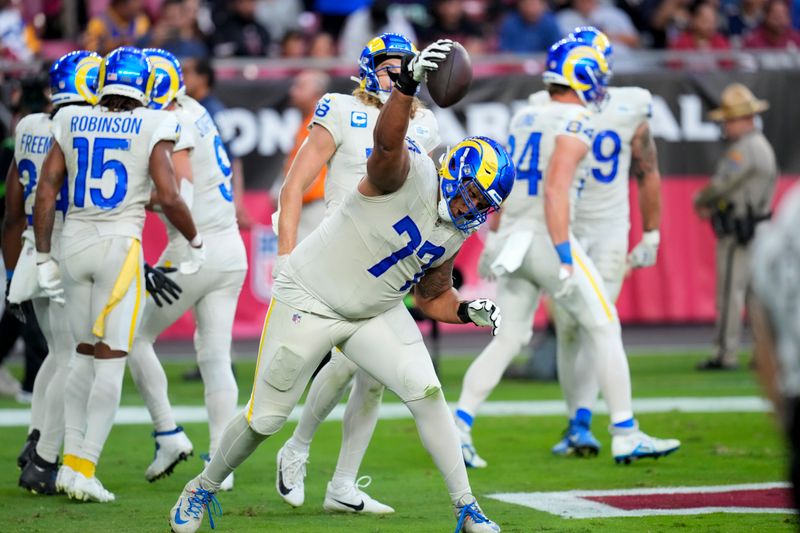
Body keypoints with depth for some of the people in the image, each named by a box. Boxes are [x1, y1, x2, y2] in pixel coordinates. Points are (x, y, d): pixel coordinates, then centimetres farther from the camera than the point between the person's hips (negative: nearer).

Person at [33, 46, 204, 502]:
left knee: (86, 355, 17)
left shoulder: (72, 122, 7)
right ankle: (84, 470, -5)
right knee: (111, 361, 0)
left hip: (74, 242, 4)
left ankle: (72, 461, 13)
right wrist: (196, 242, 6)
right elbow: (169, 197, -10)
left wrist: (44, 257, 11)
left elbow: (46, 192, 5)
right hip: (120, 245, -4)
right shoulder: (153, 126, -4)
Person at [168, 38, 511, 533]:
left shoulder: (455, 233, 1)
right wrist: (408, 83, -64)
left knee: (427, 394, -11)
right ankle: (203, 489, 27)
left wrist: (467, 310, -7)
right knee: (266, 419, 2)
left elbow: (433, 296, 14)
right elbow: (387, 141, -46)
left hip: (375, 313, 6)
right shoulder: (410, 173, -22)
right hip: (310, 301, -6)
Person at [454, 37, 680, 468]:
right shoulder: (575, 124, -12)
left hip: (512, 238, 7)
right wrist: (565, 259, -22)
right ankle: (626, 436, 6)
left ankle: (458, 427, 0)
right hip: (548, 239, -7)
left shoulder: (523, 118, 13)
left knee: (507, 340, 11)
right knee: (604, 330, 5)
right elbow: (556, 191, -21)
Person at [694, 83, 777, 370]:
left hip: (737, 235, -10)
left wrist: (700, 201, 2)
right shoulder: (764, 146, 17)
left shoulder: (744, 149, -16)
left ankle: (726, 354, -6)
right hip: (757, 229, 10)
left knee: (730, 292, -7)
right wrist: (711, 206, 8)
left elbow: (720, 185, -18)